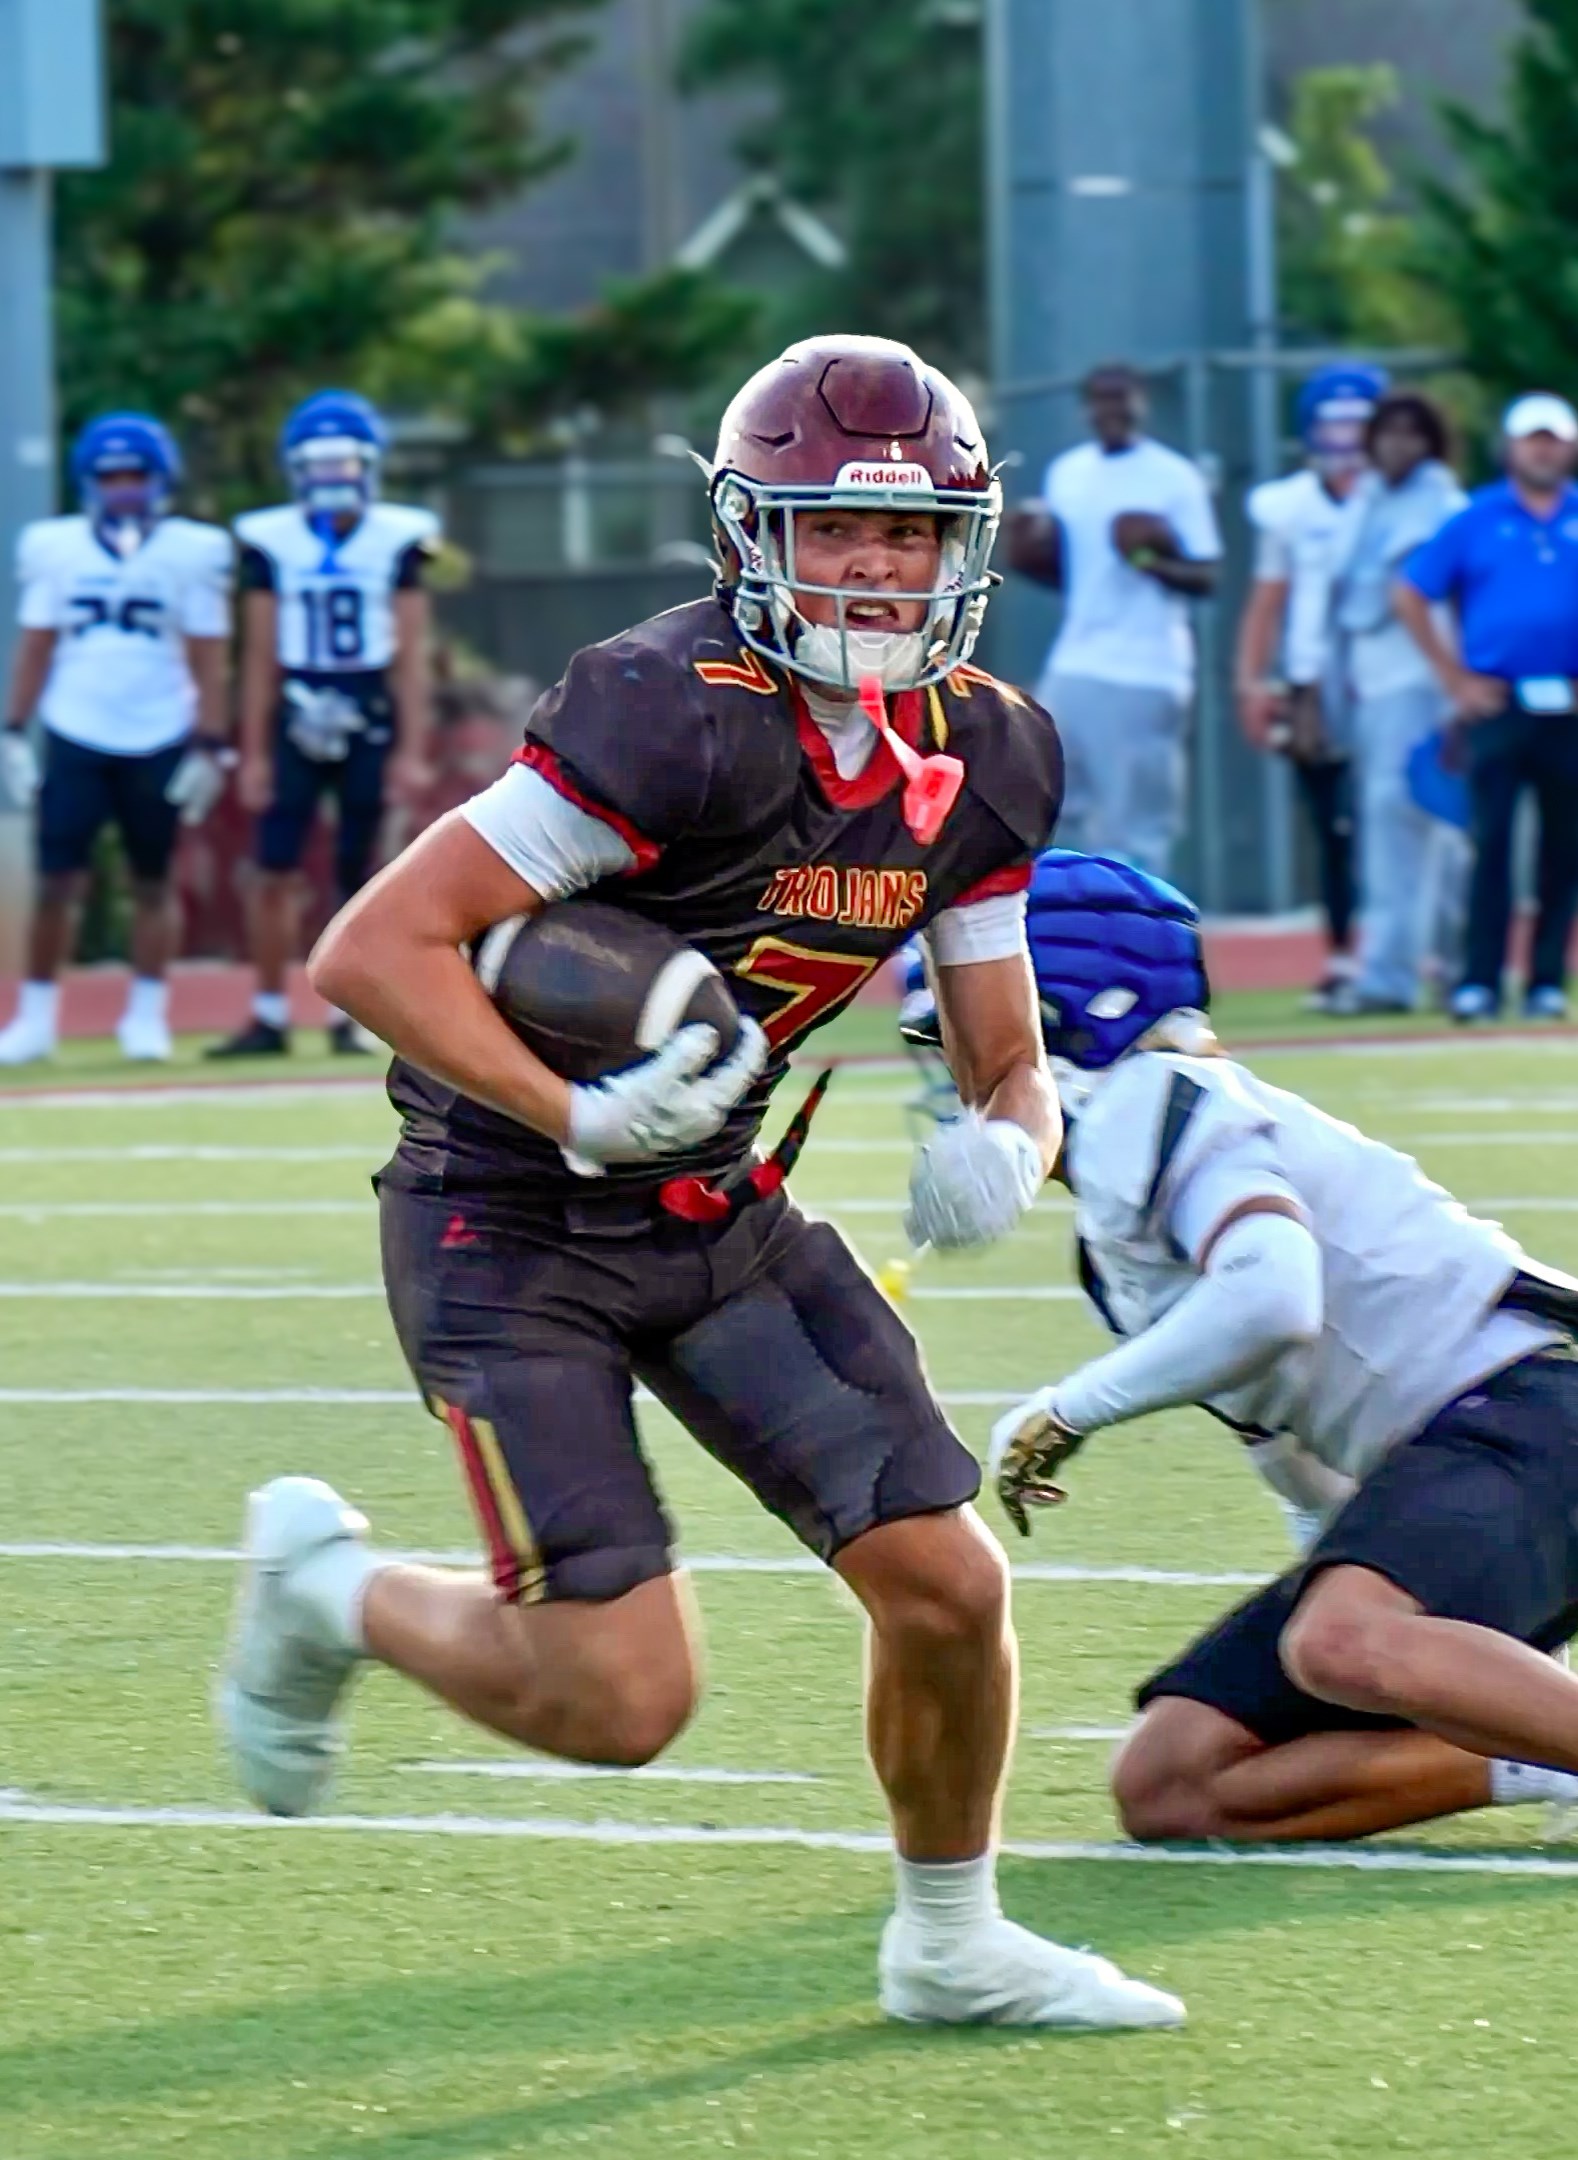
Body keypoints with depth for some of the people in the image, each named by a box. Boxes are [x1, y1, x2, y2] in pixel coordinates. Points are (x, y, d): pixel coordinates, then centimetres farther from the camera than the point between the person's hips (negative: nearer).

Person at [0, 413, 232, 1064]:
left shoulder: (190, 553, -2)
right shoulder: (55, 549, 2)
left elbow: (209, 661, -1)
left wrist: (209, 747, -4)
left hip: (158, 743, -1)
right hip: (75, 740, 1)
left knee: (152, 883, 6)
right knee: (57, 881, -3)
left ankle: (147, 1018, 16)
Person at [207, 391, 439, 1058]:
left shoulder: (397, 540, 0)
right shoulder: (271, 542, 1)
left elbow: (411, 655, 0)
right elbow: (260, 658, 3)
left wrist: (412, 751, -4)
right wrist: (253, 754, 1)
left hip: (371, 722, -1)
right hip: (296, 722, 1)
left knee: (357, 877, 3)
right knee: (276, 874, -3)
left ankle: (348, 1017, 10)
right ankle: (269, 1019, 3)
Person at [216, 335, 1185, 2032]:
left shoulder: (985, 760, -1)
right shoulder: (681, 723, -25)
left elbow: (1010, 1065, 8)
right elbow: (372, 951, -26)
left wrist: (1003, 1145, -15)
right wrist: (581, 1121, -33)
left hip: (722, 1217, 7)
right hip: (510, 1231, -7)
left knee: (947, 1588, -2)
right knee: (624, 1699, -12)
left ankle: (950, 1943, 22)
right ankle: (326, 1592, 16)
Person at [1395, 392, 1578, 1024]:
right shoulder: (1475, 521, 6)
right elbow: (1410, 596, 9)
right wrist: (1455, 679, 3)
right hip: (1500, 704, -1)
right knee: (1490, 841, -7)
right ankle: (1479, 981, -7)